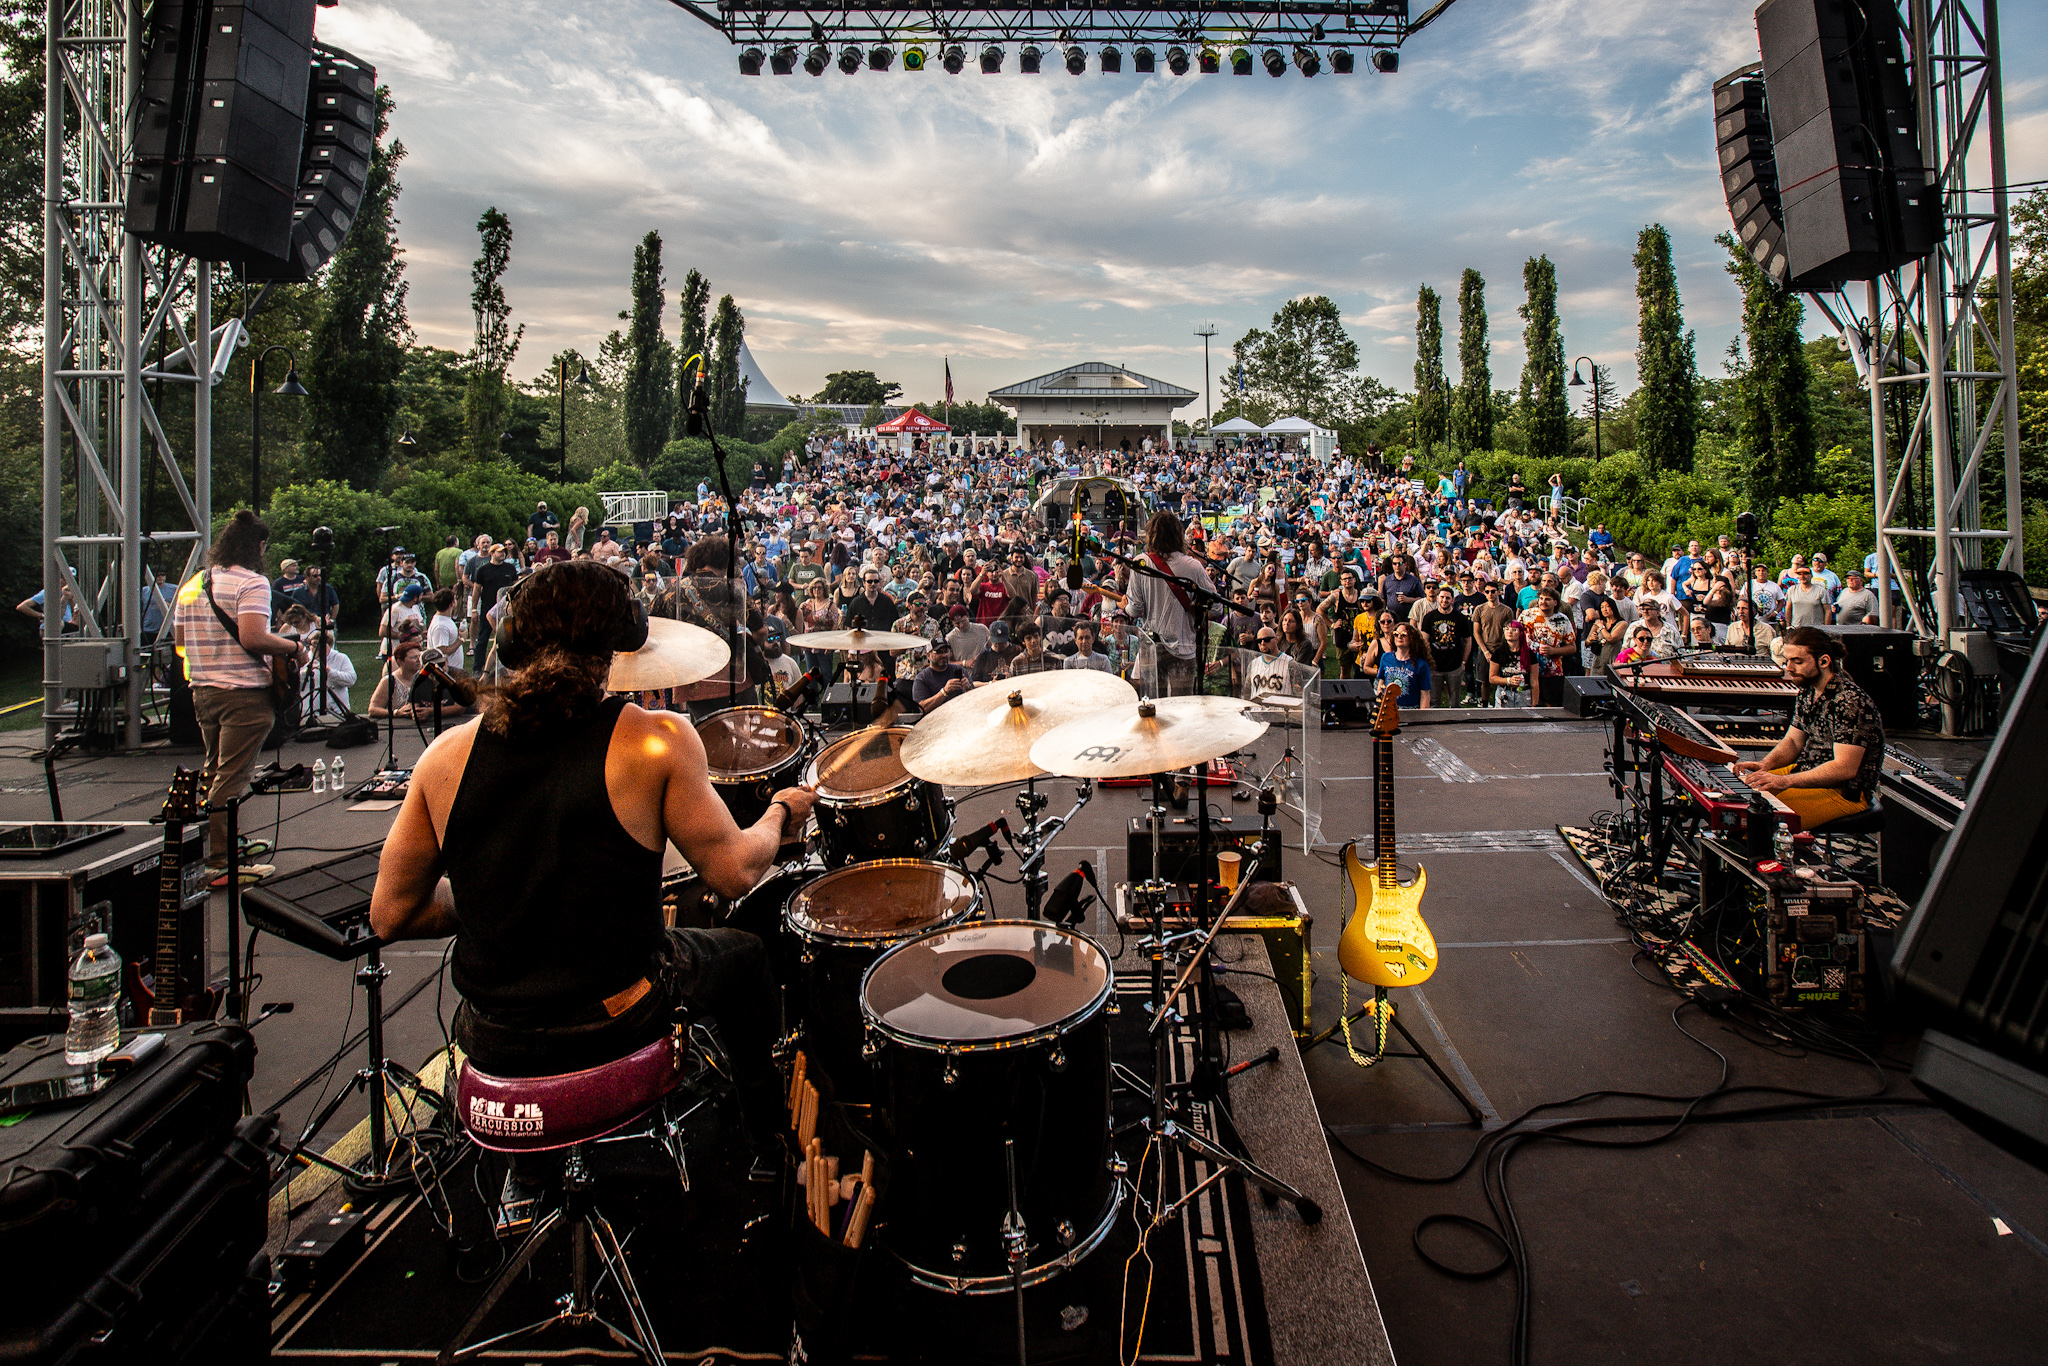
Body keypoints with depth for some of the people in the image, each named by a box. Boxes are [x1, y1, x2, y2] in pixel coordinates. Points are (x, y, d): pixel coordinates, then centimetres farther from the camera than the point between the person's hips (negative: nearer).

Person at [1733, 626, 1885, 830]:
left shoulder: (1850, 701, -22)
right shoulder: (1808, 691, 7)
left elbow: (1845, 768, -28)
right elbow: (1793, 741, 15)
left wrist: (1785, 781, -31)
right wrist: (1764, 765, -5)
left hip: (1846, 792, -9)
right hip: (1808, 773, 9)